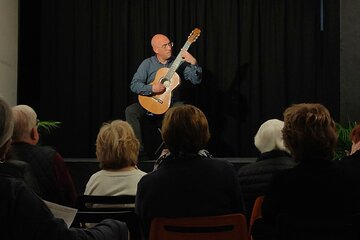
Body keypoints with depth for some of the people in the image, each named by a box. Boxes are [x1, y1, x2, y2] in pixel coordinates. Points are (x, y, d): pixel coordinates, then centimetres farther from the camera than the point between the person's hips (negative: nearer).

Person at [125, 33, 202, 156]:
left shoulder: (180, 62, 0)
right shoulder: (147, 64, 0)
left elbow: (196, 80, -9)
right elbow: (134, 85, -7)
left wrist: (194, 63, -25)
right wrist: (152, 88, -23)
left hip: (172, 102, -1)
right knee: (130, 111, -23)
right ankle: (138, 148, -17)